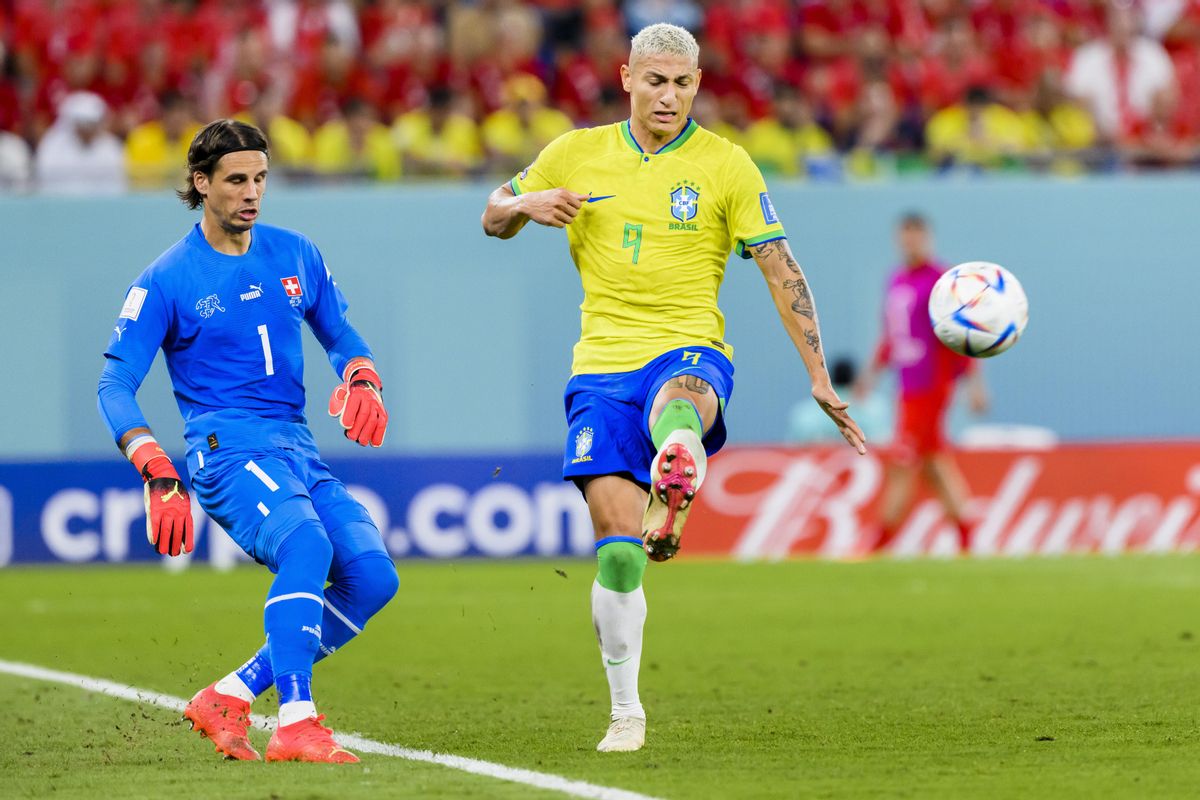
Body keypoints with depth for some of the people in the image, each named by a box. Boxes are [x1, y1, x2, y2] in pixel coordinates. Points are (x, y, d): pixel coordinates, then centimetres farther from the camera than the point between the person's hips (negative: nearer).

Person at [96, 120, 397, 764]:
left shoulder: (295, 256, 13)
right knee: (307, 544, -33)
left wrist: (361, 380, -1)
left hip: (296, 447, 6)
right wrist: (158, 475, -19)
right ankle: (295, 724, -36)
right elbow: (115, 385, -5)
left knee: (372, 576, -11)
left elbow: (340, 336, 25)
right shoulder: (166, 280, -2)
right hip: (226, 449, -6)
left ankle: (229, 698, -4)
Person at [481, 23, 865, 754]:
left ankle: (673, 499, -75)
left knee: (675, 405, -42)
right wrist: (528, 205, -5)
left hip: (690, 351, -2)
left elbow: (781, 272, 2)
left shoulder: (725, 164, 3)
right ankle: (626, 712, 6)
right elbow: (494, 219, 21)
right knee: (615, 541, -7)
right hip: (603, 365, 2)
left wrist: (819, 379, -4)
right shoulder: (578, 154, 11)